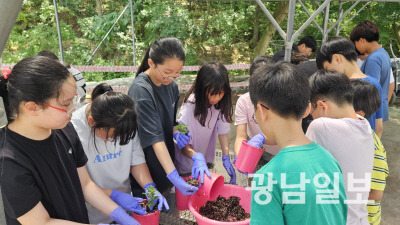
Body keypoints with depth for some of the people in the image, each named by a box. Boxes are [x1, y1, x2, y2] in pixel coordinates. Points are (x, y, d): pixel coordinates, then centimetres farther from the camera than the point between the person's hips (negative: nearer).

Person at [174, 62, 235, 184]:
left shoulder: (221, 104, -16)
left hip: (206, 159, 5)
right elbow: (184, 146, -27)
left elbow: (223, 132, -9)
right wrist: (197, 158, -46)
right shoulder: (190, 107, -30)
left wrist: (226, 159, -20)